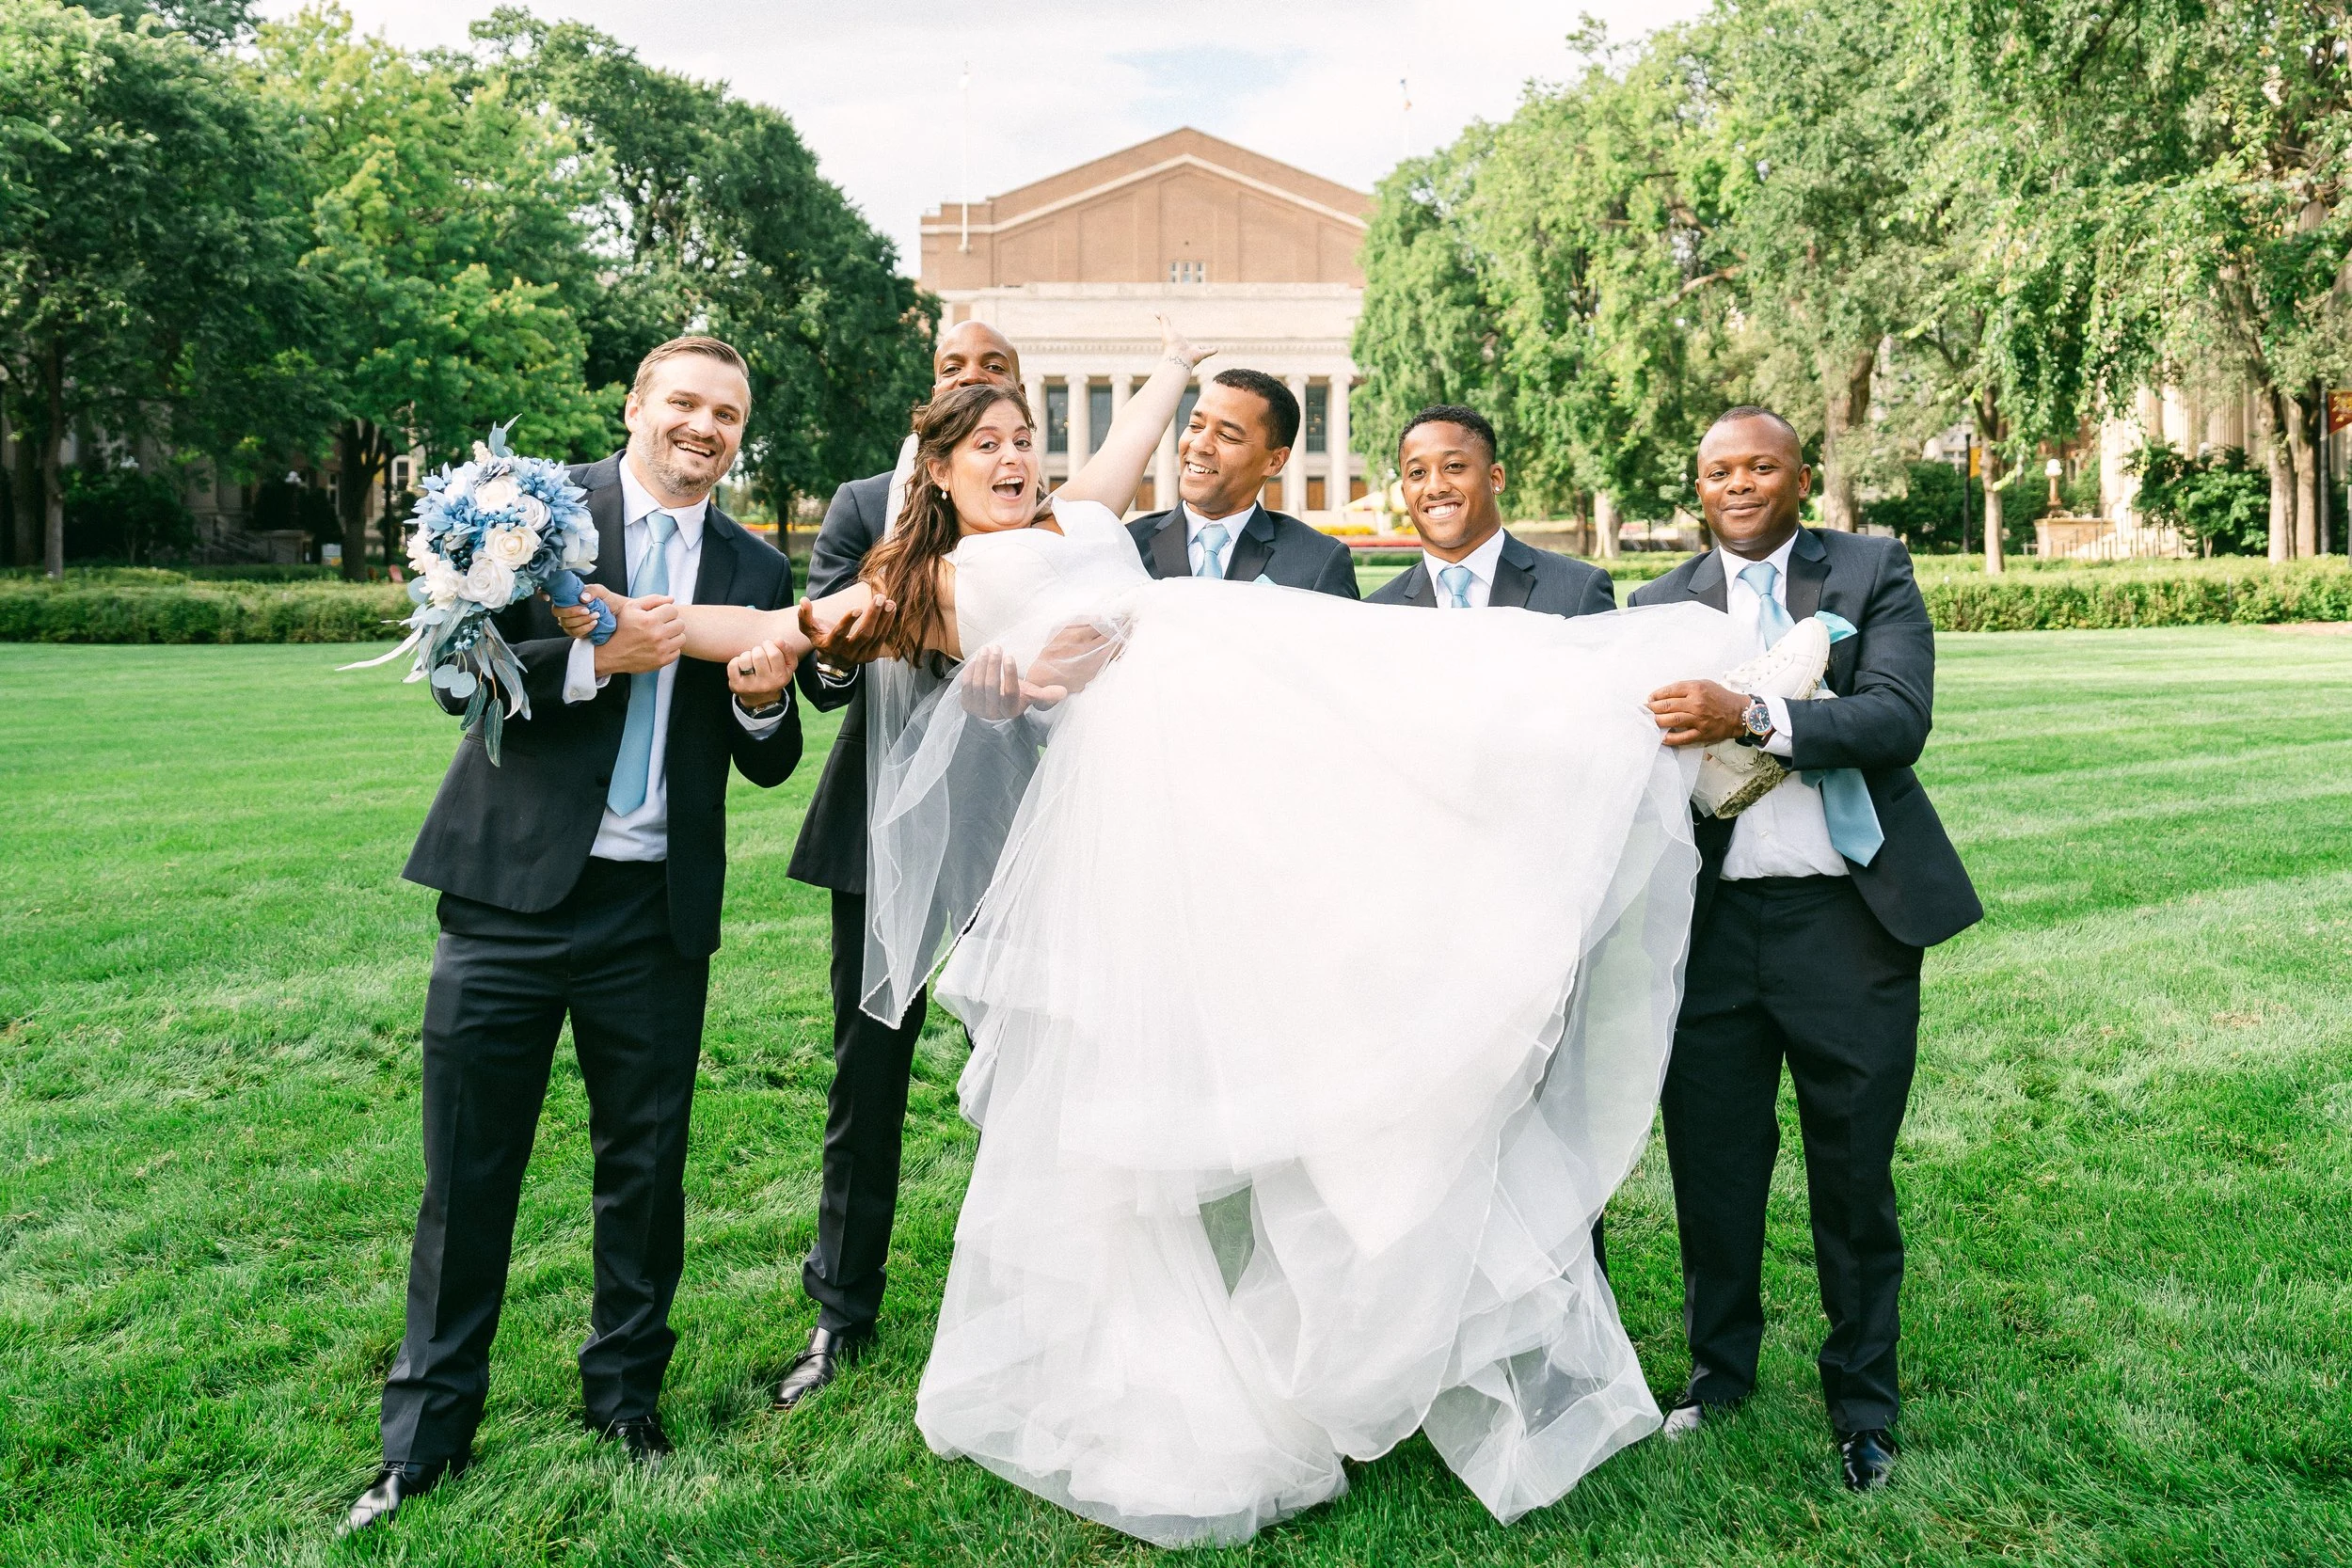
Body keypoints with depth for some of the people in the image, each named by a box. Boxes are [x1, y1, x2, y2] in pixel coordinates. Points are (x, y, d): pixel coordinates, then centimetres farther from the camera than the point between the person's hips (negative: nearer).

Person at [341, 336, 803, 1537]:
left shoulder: (755, 573, 9)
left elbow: (768, 767, 11)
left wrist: (764, 703, -10)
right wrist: (597, 658, -18)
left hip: (657, 912, 2)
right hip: (510, 893, -2)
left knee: (646, 1165, 12)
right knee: (469, 1169, 6)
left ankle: (626, 1393, 32)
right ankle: (428, 1431, 23)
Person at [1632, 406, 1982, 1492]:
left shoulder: (1874, 572, 4)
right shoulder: (1661, 605, 9)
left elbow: (1900, 716, -12)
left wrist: (1750, 719, -25)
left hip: (1849, 916, -1)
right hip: (1711, 921, 2)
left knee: (1854, 1175, 8)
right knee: (1711, 1164, 9)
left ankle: (1862, 1402, 26)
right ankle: (1720, 1368, 29)